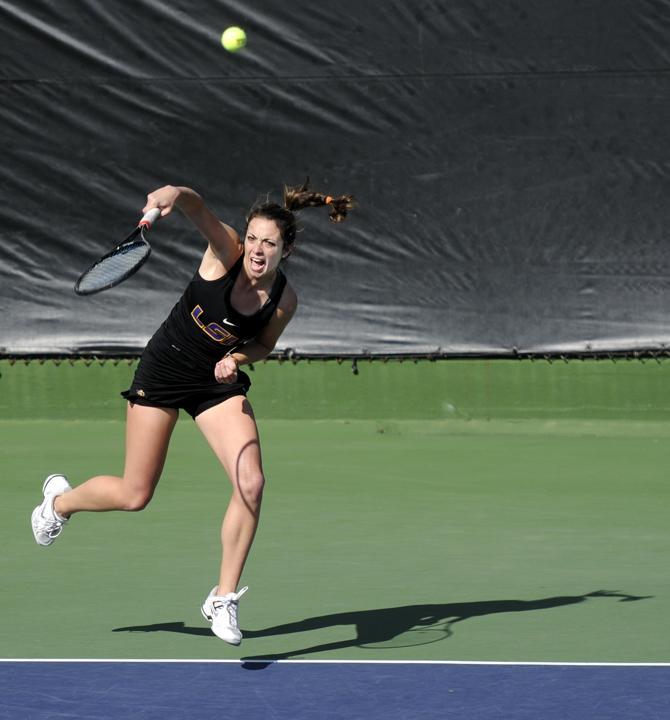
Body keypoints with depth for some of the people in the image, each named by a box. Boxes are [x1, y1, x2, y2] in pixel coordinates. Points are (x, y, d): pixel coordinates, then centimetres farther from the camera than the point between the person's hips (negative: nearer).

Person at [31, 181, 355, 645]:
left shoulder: (284, 300, -13)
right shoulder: (225, 253, -23)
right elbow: (198, 208, -43)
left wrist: (237, 357, -16)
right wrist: (175, 196, -66)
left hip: (219, 382, 3)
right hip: (164, 370, -3)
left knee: (251, 483, -18)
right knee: (134, 496, 4)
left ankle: (224, 598, -2)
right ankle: (61, 499, 39)